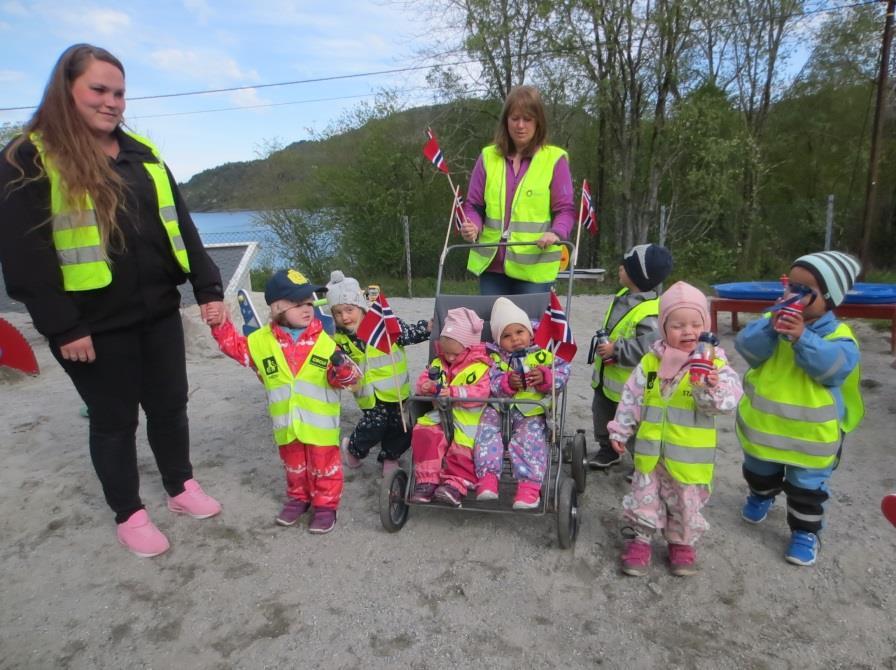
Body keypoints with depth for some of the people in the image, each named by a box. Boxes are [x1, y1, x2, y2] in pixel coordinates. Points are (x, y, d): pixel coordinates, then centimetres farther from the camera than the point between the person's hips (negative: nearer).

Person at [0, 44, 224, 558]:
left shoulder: (143, 153, 11)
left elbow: (180, 226, 12)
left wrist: (208, 287, 5)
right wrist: (61, 326, -17)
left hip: (158, 311, 5)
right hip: (95, 323, -5)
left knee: (170, 406, 16)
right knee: (114, 420, 9)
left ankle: (182, 487, 36)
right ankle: (129, 515, 27)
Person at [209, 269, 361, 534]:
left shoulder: (324, 341, -9)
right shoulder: (262, 340, -2)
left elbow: (346, 377, -9)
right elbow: (235, 346, 11)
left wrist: (342, 368, -32)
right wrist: (221, 325, -1)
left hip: (320, 421, -3)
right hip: (287, 423, 3)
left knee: (324, 465, 7)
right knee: (293, 465, 20)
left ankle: (326, 505, 23)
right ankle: (298, 498, 41)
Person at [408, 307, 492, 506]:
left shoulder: (480, 367, -6)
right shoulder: (438, 363, 13)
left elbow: (481, 392, -18)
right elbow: (423, 380, 16)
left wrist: (454, 392, -28)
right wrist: (425, 386, -10)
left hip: (469, 417, -4)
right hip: (442, 414, 4)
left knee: (462, 446, -21)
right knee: (424, 433, -17)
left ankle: (455, 483, -4)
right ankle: (427, 480, -12)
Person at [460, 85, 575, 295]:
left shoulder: (555, 159, 0)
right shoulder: (488, 157, 7)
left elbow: (565, 209, 0)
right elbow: (474, 205, 11)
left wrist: (556, 233, -20)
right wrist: (472, 226, -10)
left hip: (534, 267, -2)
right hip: (491, 263, 3)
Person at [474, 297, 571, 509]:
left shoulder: (542, 355, 5)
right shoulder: (496, 358, 7)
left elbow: (563, 371, -1)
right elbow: (490, 382, -5)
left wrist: (545, 377, -19)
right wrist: (507, 383, -24)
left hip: (530, 413, -1)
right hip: (498, 408, 2)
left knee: (530, 438, -23)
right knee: (487, 433, -19)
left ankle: (529, 486, -22)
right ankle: (487, 479, -17)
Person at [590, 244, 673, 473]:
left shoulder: (650, 314, -29)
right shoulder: (622, 296, 1)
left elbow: (648, 350, -33)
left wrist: (615, 350, -29)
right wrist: (604, 346, 10)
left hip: (630, 385, -9)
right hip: (606, 377, 9)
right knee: (602, 415, 24)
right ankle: (608, 450, 45)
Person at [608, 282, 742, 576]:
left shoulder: (715, 364, -10)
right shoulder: (650, 362, -2)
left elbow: (728, 401, -20)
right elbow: (631, 399, 4)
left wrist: (711, 389, -40)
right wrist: (619, 430, 5)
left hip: (690, 454, -2)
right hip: (650, 451, 2)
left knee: (687, 503, 16)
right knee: (644, 496, 14)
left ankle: (682, 543, 39)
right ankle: (640, 539, 33)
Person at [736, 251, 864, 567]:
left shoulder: (837, 334, -16)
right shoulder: (773, 319, -8)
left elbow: (834, 367, -34)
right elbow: (747, 348, -21)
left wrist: (802, 338, -45)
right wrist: (770, 328, -37)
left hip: (812, 434, -3)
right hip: (763, 424, 4)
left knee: (807, 488, 12)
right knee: (759, 471, 28)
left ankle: (805, 532, 32)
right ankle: (761, 496, 56)